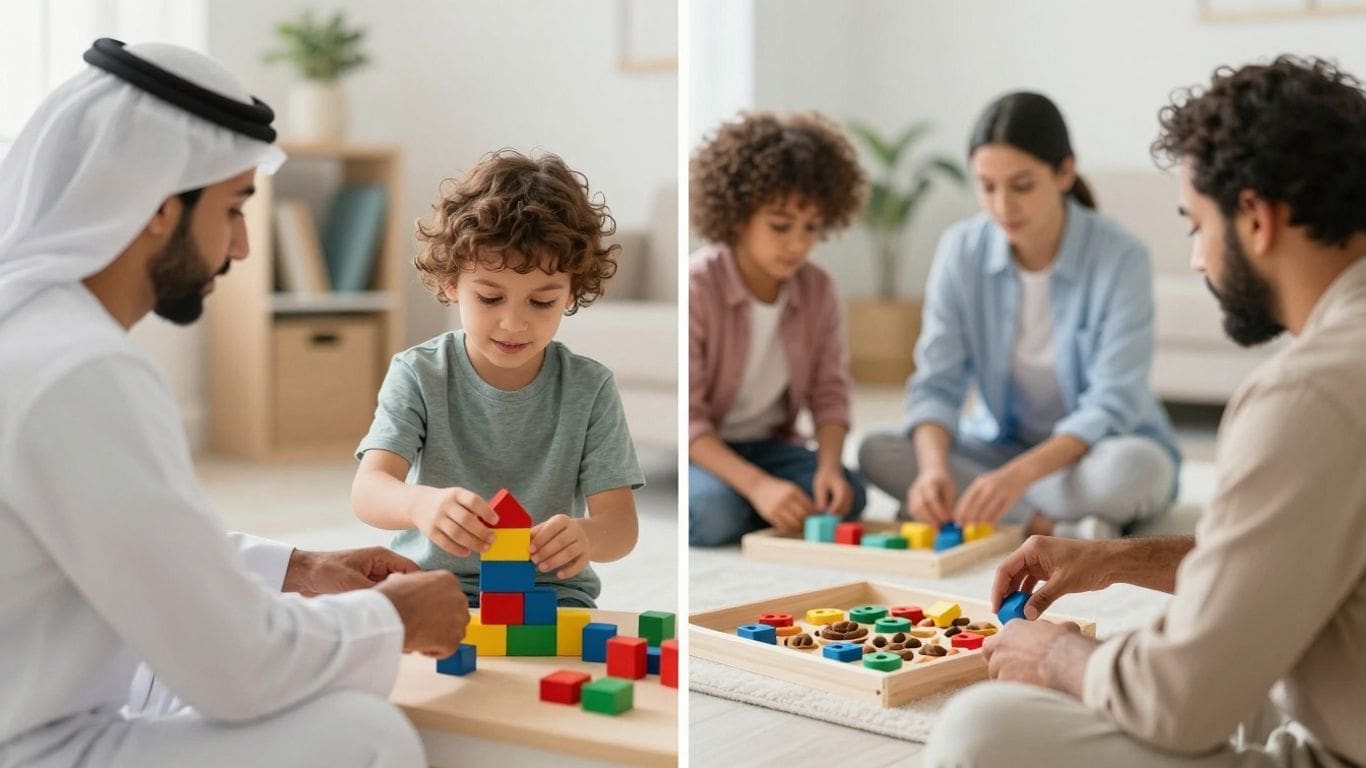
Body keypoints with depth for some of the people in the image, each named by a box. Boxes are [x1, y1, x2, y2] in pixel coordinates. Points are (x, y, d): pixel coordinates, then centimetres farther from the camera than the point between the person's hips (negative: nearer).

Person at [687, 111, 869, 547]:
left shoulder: (817, 289, -4)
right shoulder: (696, 287, -21)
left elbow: (830, 391, 0)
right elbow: (685, 418, -23)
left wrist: (829, 464, -22)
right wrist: (756, 485, -35)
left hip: (768, 444, 5)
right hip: (700, 449, -5)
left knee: (847, 497, -20)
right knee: (716, 513, -34)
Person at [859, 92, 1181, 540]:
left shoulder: (1121, 258, -19)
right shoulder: (961, 250, -8)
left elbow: (1111, 404, -22)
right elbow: (937, 384, -11)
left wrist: (1018, 475, -38)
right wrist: (935, 466, -32)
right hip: (1002, 445, 4)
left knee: (1134, 466, -38)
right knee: (876, 452, -22)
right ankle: (1058, 531, -26)